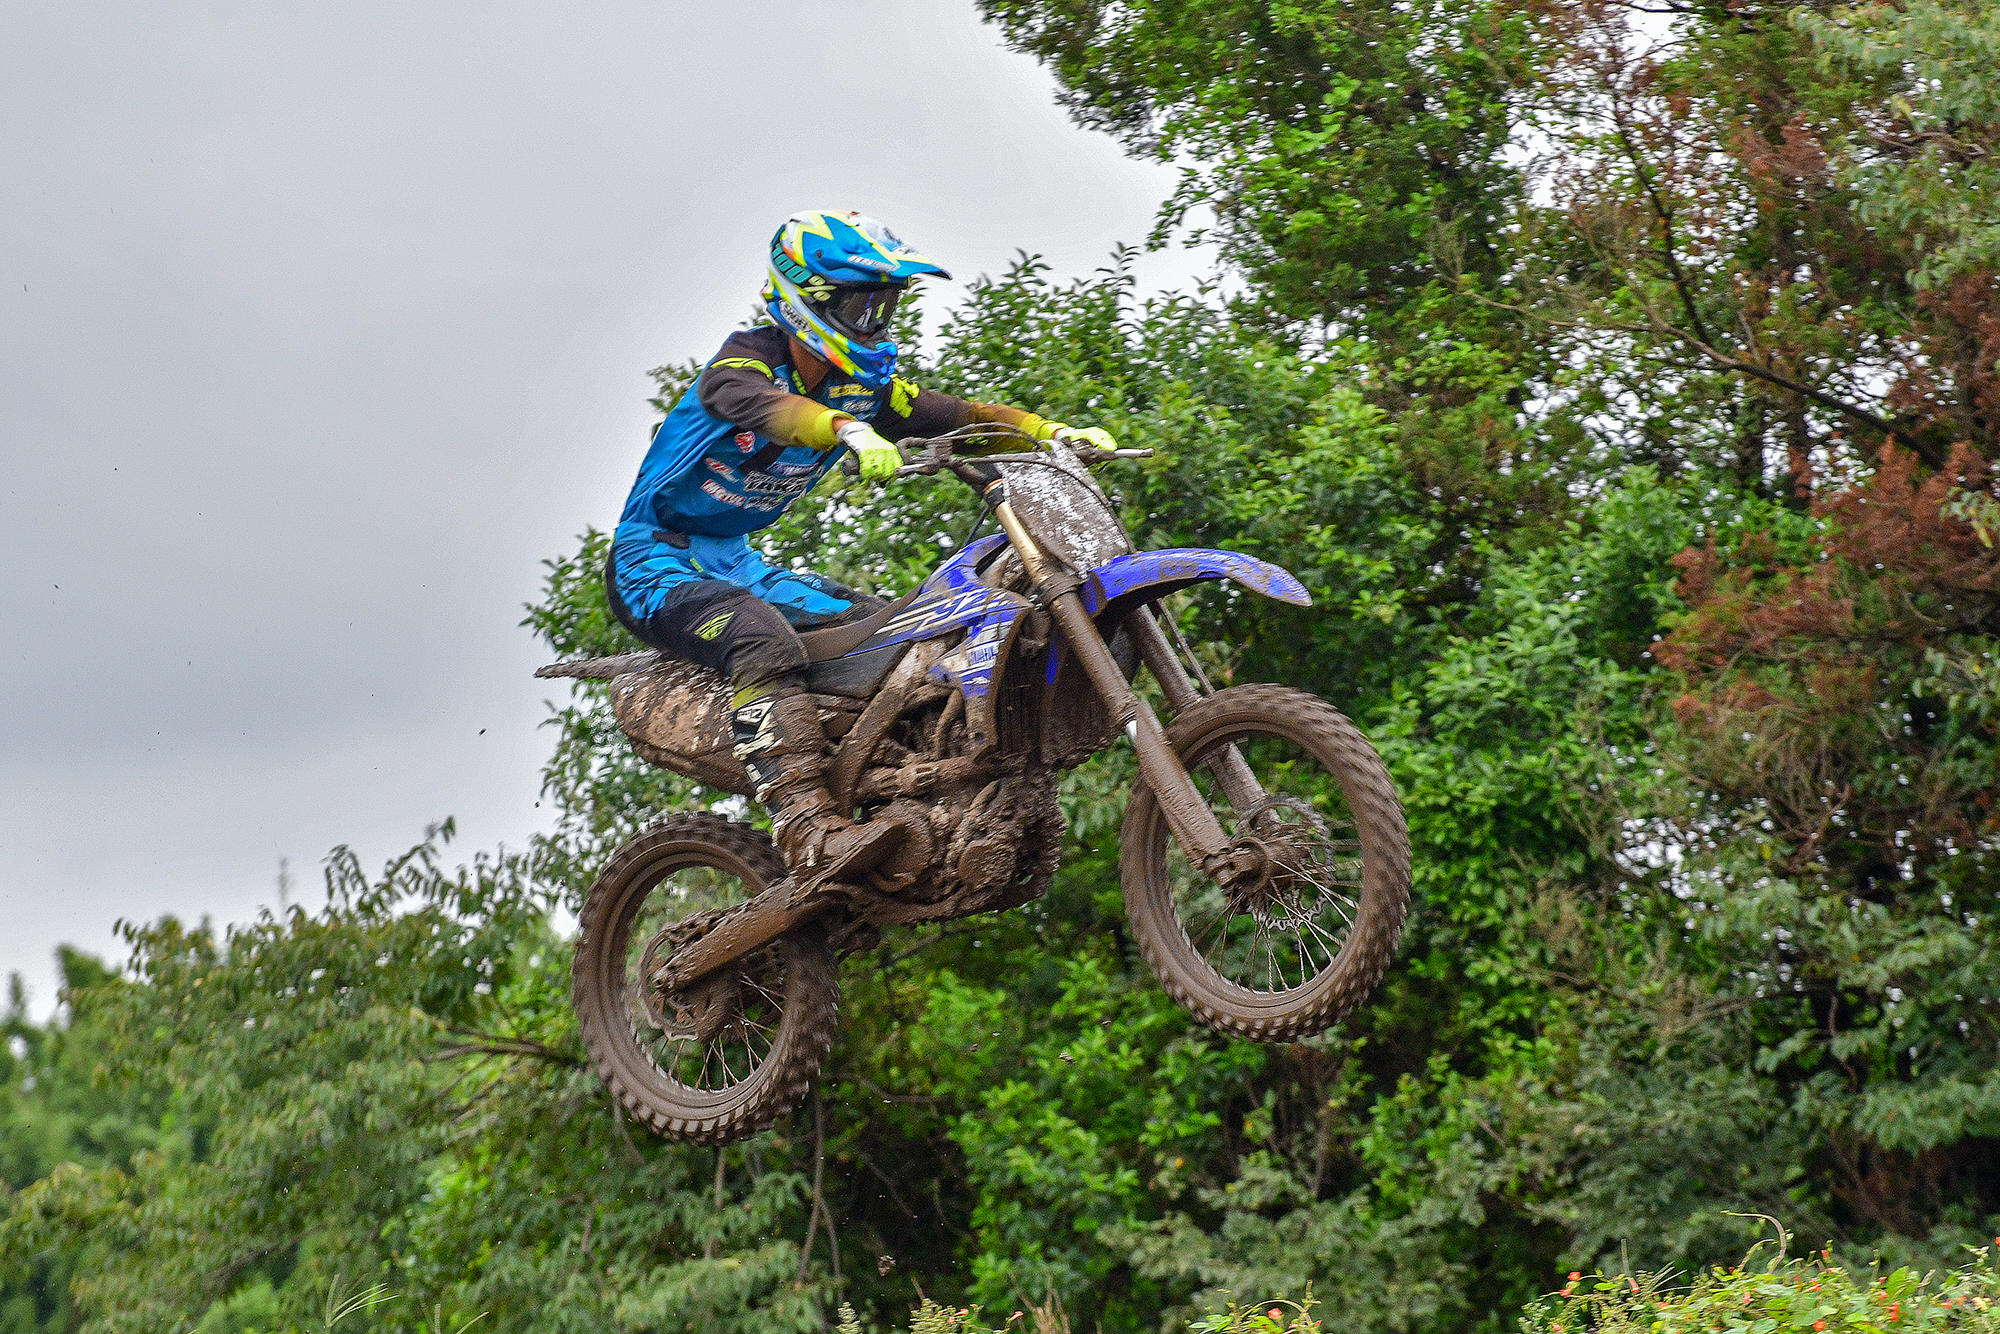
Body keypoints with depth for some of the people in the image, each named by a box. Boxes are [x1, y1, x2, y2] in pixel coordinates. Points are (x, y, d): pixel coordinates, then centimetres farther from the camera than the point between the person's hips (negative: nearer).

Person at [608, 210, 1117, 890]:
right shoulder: (746, 356, -16)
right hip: (656, 559, -9)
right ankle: (808, 830, -49)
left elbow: (962, 414, 1)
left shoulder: (863, 385, 6)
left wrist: (1055, 432, -17)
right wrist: (850, 432, -59)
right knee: (765, 639, -35)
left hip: (735, 561, 9)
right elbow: (762, 405, -40)